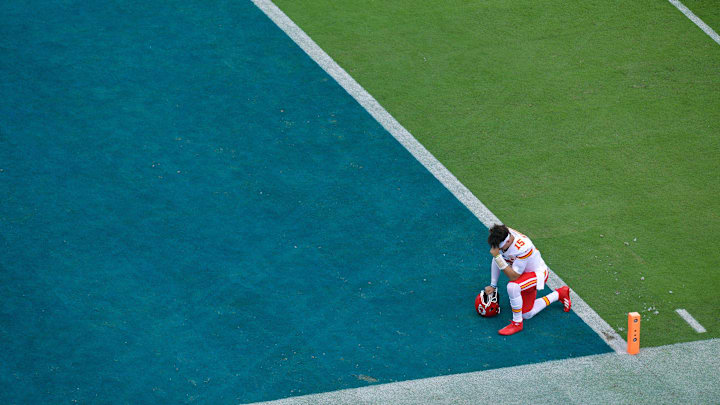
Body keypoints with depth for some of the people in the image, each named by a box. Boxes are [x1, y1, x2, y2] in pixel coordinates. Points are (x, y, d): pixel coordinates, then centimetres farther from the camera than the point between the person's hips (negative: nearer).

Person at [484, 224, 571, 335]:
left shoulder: (522, 248, -39)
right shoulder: (501, 238, -18)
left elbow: (513, 276, -35)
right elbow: (496, 261, -2)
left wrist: (497, 256, -42)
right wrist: (493, 285, -1)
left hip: (537, 274, -8)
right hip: (524, 274, 8)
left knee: (512, 287, -38)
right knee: (527, 314, 17)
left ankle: (517, 324, -18)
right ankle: (559, 294, 32)